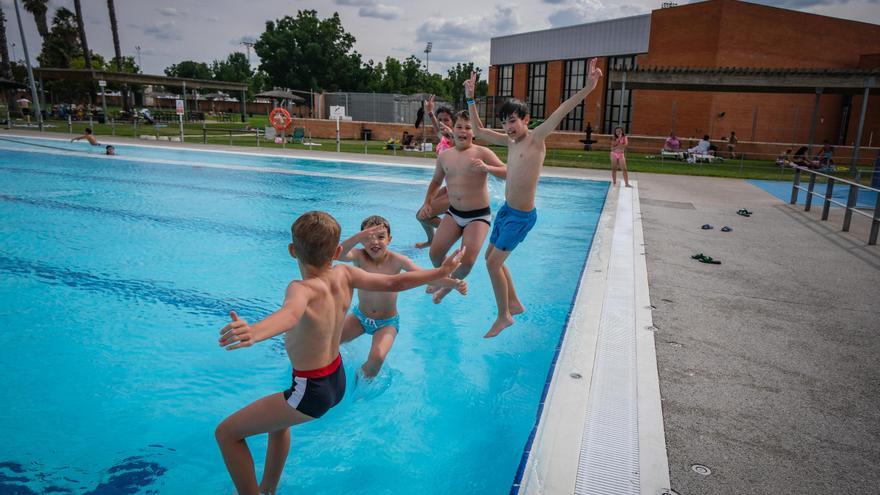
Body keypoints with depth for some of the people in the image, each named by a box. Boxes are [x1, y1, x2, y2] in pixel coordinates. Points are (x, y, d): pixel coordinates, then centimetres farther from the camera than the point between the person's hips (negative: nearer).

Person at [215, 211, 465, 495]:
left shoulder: (302, 288, -29)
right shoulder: (344, 275, -11)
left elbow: (290, 314, -52)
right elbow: (394, 283, -5)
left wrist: (254, 332, -72)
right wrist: (443, 271, 6)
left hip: (312, 392, -8)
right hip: (337, 380, 8)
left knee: (226, 433, 6)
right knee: (277, 422, 35)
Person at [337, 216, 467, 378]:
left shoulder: (396, 260, -20)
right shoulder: (360, 256, -18)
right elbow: (339, 255, -40)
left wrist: (455, 284, -42)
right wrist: (359, 236, -58)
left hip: (387, 322, -2)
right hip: (360, 316, 2)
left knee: (377, 358, -24)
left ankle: (365, 379, 12)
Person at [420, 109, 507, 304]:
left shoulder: (482, 152, -9)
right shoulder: (444, 156, 5)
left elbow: (507, 172, -18)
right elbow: (436, 181, 22)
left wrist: (487, 168, -33)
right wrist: (427, 202, 13)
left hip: (478, 216, -4)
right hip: (454, 214, 4)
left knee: (467, 261, -16)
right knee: (434, 253, -5)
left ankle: (449, 285, 17)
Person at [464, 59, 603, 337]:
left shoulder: (536, 138, -13)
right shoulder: (510, 141, 7)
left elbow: (561, 112, -27)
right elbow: (479, 131, 18)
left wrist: (587, 88, -40)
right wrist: (470, 99, 14)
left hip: (522, 216, -8)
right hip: (506, 209, 8)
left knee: (493, 263, -5)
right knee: (492, 258, 16)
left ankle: (504, 317, 12)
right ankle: (515, 303, 34)